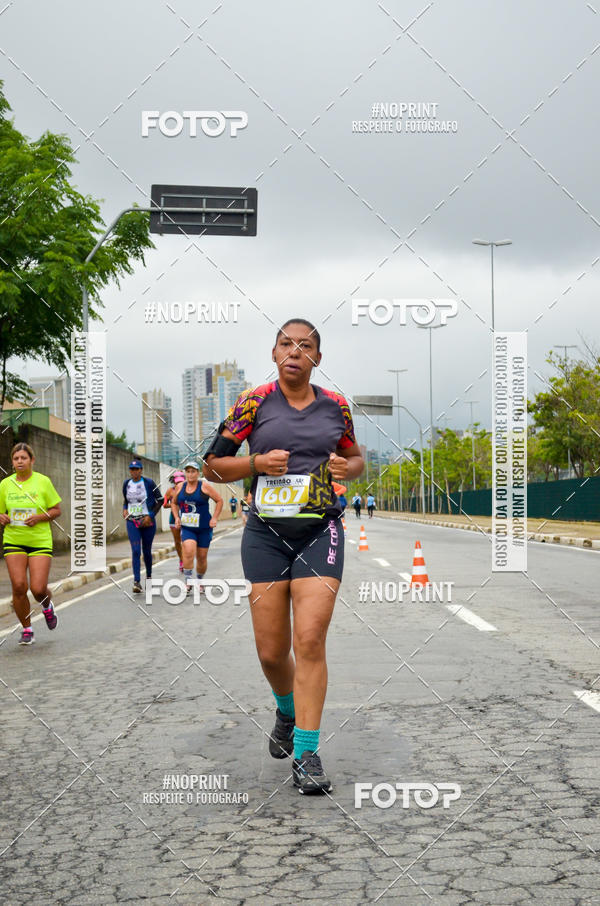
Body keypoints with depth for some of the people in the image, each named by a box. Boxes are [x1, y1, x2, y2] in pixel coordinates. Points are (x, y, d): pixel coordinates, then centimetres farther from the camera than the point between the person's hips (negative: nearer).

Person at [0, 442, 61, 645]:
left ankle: (47, 607, 29)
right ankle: (27, 630, 10)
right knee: (19, 586, -10)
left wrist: (40, 517, -15)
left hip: (40, 541, -2)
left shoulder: (43, 481, -3)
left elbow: (56, 510, 3)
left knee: (38, 589, -9)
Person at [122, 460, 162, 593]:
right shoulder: (126, 483, 5)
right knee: (136, 551, -12)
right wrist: (124, 509, 2)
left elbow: (160, 500, -2)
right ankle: (137, 582, -16)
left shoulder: (149, 483, -8)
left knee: (147, 551, 9)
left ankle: (149, 576, 32)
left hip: (147, 522, -2)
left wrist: (150, 515, -11)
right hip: (132, 522, 2)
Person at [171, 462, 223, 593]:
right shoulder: (180, 487, 5)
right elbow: (174, 503, 22)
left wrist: (214, 518, -6)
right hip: (187, 528, 1)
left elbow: (219, 500, 1)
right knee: (188, 551, -22)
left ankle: (199, 581, 28)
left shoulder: (205, 486, -4)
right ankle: (188, 582, -15)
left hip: (204, 528, -1)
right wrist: (177, 517, 8)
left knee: (202, 557, 6)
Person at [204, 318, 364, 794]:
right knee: (271, 652, 1)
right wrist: (258, 462, -12)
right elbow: (213, 465, 5)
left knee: (310, 641, -14)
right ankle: (287, 711, 35)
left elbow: (355, 456, 23)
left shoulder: (336, 406, 7)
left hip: (320, 532, 0)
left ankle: (306, 753, -6)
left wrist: (348, 467, 0)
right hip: (266, 534, 0)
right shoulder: (254, 403, 1)